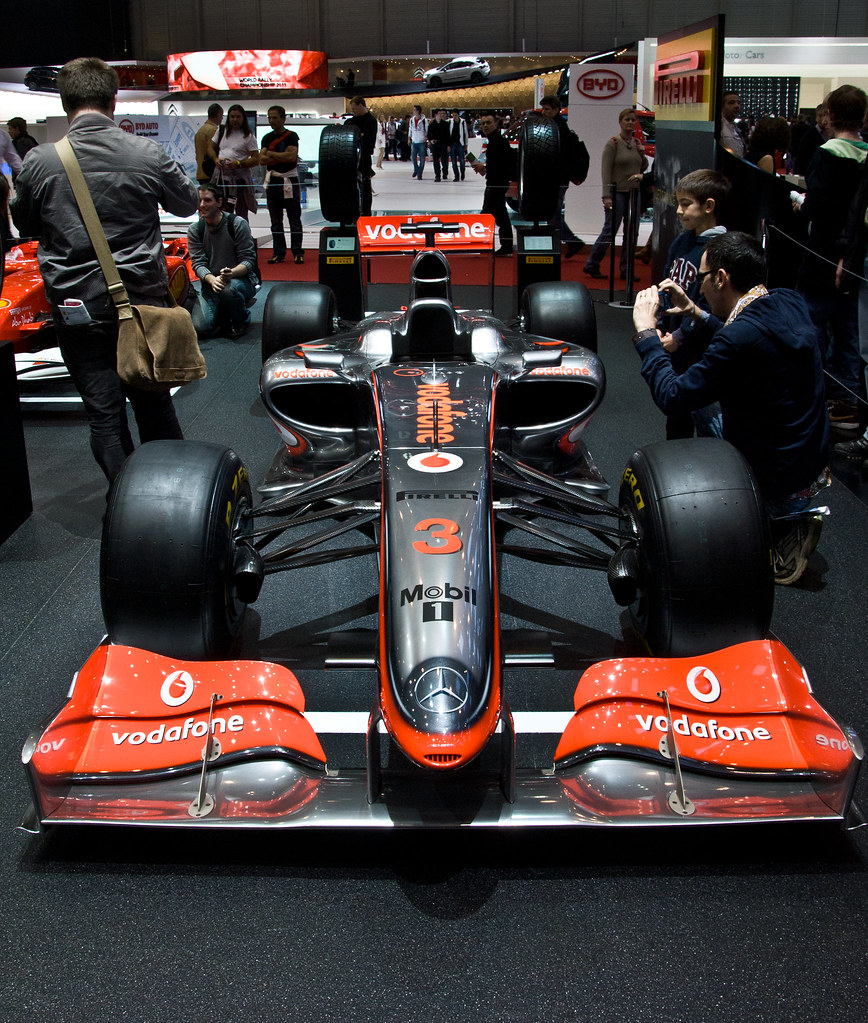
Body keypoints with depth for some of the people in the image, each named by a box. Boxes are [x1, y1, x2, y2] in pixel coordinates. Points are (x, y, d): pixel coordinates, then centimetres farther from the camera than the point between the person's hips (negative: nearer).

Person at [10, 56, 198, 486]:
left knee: (103, 413, 7)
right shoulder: (148, 154, -9)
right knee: (154, 402, 16)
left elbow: (25, 225, 9)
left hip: (77, 308, -1)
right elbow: (187, 202, 10)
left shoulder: (38, 162, -8)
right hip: (143, 300, 1)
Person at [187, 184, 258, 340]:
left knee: (229, 289, -41)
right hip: (210, 284, 2)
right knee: (201, 327, -22)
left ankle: (242, 322, -7)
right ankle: (225, 318, 15)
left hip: (241, 279, -2)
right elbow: (198, 263, -6)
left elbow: (248, 260, -11)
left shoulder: (237, 224, -8)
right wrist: (212, 279, -29)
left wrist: (232, 273, -34)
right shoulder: (195, 230, 1)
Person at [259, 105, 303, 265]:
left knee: (294, 219, -3)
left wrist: (271, 154, -7)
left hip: (290, 181, -5)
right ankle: (278, 252, 11)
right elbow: (262, 159, -1)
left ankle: (298, 252, 1)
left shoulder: (291, 136, -2)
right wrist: (283, 157, -11)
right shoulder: (267, 138, 11)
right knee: (275, 220, 6)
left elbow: (292, 156, -18)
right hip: (272, 181, 5)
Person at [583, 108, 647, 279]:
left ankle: (626, 270, 12)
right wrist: (606, 196, -19)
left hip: (634, 193, 6)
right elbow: (606, 171, -12)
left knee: (632, 233, 5)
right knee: (609, 232, -6)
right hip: (617, 192, -6)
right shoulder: (612, 143, -7)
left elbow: (644, 168, 19)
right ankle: (591, 265, 8)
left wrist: (642, 155, 0)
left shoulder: (637, 143, 12)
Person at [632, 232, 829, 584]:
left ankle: (780, 534, 4)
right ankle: (796, 513, 19)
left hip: (774, 489, -8)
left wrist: (645, 331, -12)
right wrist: (695, 312, 17)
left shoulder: (742, 336, -29)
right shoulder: (790, 304, -3)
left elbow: (671, 397, -22)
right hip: (812, 468, 8)